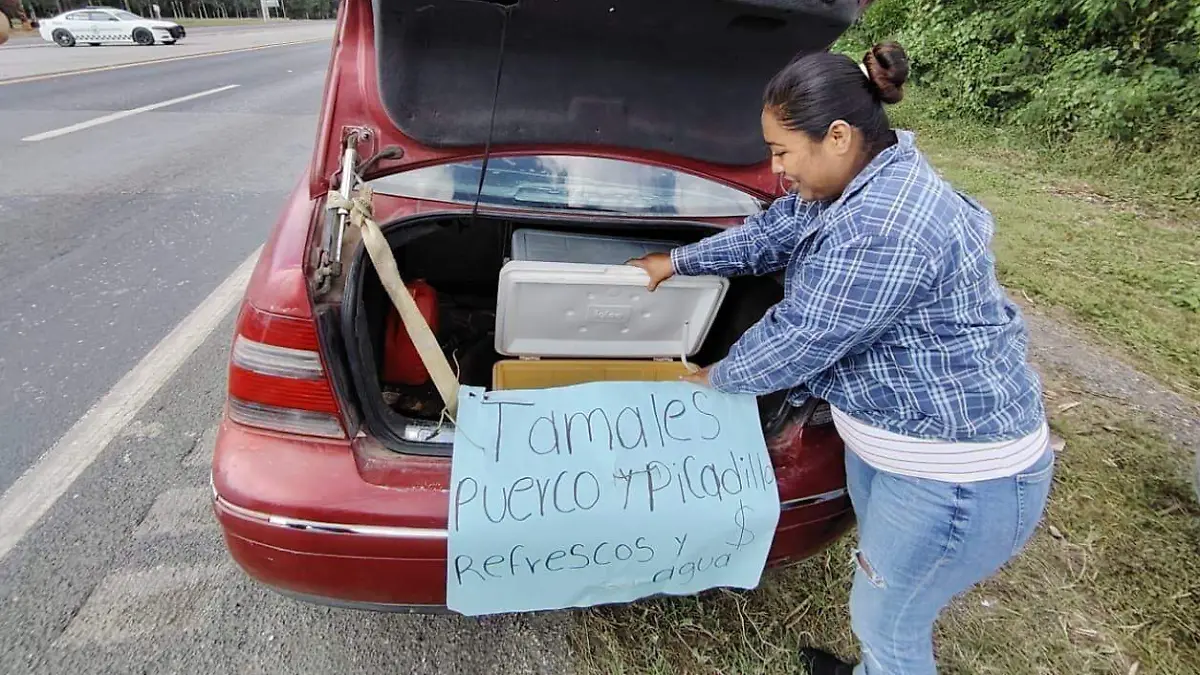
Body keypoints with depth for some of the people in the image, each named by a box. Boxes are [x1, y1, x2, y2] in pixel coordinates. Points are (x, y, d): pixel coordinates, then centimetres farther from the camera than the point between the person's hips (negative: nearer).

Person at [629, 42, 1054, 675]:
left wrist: (714, 377, -6)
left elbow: (798, 339, -24)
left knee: (885, 621, 12)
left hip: (958, 473, -10)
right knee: (883, 600, 30)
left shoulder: (882, 229, -32)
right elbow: (768, 234, 12)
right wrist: (675, 261, 15)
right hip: (883, 432, 10)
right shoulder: (860, 182, 0)